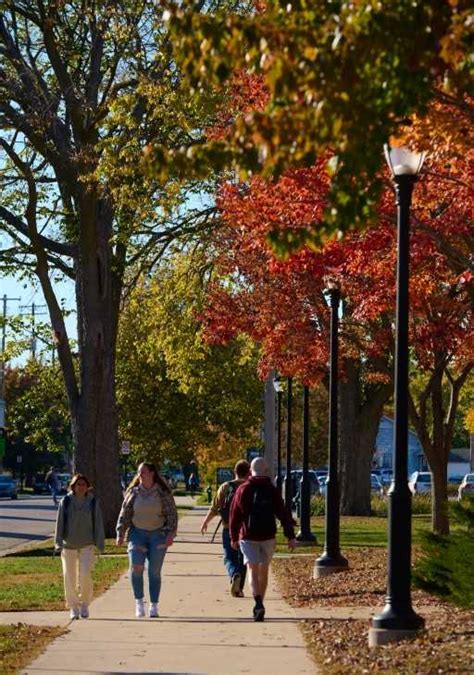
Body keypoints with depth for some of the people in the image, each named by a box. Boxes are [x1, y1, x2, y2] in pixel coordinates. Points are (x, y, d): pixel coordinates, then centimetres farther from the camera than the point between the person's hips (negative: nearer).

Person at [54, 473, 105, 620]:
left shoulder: (93, 502, 2)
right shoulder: (65, 502, 1)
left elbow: (98, 524, 5)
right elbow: (59, 523, 1)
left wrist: (100, 544, 2)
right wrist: (58, 542, -5)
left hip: (87, 545, -1)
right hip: (68, 545, 1)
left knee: (85, 575, -12)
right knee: (69, 576, 3)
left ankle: (84, 604, 6)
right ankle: (73, 607, 14)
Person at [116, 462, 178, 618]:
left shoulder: (163, 493, 0)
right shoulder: (133, 492, 6)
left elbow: (172, 514, 0)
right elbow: (124, 514, 9)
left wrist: (170, 534, -10)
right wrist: (120, 534, 2)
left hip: (158, 535, -1)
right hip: (137, 534, 1)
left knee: (154, 571, 1)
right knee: (136, 567, -15)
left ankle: (154, 606, 11)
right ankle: (139, 601, 0)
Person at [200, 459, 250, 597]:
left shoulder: (225, 487, -1)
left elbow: (214, 508, 0)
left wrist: (205, 522, 15)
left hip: (228, 529, 0)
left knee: (229, 558, 7)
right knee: (242, 559, 12)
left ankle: (235, 575, -22)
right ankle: (239, 589, 13)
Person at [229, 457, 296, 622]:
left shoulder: (243, 490, 0)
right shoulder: (272, 490, -1)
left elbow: (234, 515, 3)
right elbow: (283, 514, -5)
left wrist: (234, 538, 11)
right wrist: (290, 536, -4)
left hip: (248, 537, -1)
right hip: (268, 537, 1)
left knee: (253, 571, -6)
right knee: (264, 571, 15)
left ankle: (258, 604, -27)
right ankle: (259, 605, 24)